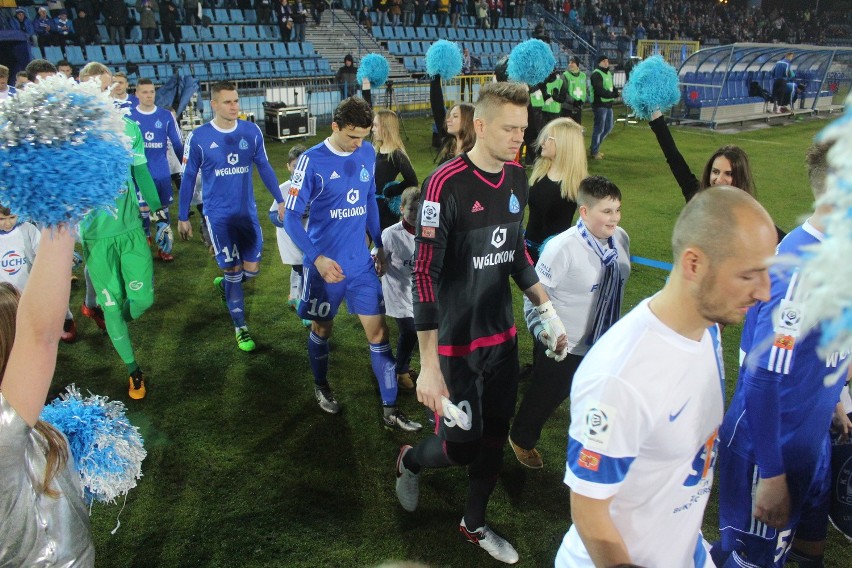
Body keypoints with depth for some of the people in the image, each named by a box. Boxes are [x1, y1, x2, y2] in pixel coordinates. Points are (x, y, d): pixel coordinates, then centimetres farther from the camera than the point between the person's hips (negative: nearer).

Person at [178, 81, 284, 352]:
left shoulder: (252, 131, -2)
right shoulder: (198, 137, -9)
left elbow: (264, 167, 9)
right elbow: (188, 178, 0)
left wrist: (280, 200, 9)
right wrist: (182, 217, 4)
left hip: (248, 212, 3)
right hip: (218, 215, -3)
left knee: (252, 269, 7)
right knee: (233, 271, -1)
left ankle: (223, 284, 41)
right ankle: (241, 329, 15)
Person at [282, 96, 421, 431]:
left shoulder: (367, 155, 1)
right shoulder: (312, 161, -14)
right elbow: (291, 216, -14)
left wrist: (379, 245, 12)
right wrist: (317, 258, -25)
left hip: (362, 263, 4)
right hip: (326, 264, -3)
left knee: (378, 331, 2)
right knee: (323, 329, 15)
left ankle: (390, 410, 12)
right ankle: (321, 386, 43)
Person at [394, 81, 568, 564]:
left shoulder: (517, 177, 2)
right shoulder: (447, 184, -20)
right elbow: (425, 275, -21)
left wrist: (548, 310, 13)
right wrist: (429, 365, -22)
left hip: (504, 335, 6)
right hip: (457, 343, -6)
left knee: (495, 437, 15)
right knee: (462, 446, 3)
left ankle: (475, 525, 39)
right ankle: (410, 461, 38)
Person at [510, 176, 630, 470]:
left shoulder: (621, 239, -6)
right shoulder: (562, 247, -27)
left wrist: (616, 329, 14)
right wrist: (544, 335, -20)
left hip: (605, 343, 5)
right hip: (562, 347, -5)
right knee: (546, 396, 18)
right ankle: (521, 439, 46)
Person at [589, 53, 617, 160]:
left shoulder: (608, 73, 17)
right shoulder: (596, 74, -12)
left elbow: (611, 87, 18)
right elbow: (600, 91, -22)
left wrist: (615, 91, -5)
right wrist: (613, 95, -17)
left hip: (608, 104, 9)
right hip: (599, 105, -9)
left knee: (608, 128, 14)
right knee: (599, 129, -4)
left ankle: (594, 147, 26)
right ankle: (594, 151, 9)